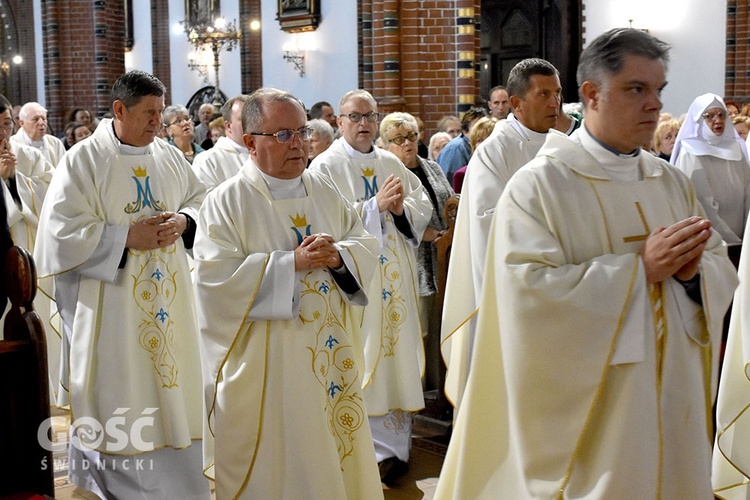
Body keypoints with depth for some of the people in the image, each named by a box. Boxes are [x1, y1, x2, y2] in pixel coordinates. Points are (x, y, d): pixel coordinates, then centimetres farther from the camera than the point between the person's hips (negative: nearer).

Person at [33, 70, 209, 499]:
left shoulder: (170, 157, 8)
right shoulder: (83, 160, -8)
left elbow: (203, 201, 15)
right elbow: (63, 230, -13)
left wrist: (182, 221, -7)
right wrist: (127, 236, -18)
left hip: (168, 301, 5)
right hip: (112, 307, -5)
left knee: (171, 382, 9)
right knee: (118, 390, 0)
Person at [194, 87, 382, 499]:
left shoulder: (323, 190, 9)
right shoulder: (228, 202, -8)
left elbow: (365, 245, 9)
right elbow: (215, 277, -18)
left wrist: (337, 256, -14)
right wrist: (292, 262, -21)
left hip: (329, 354, 5)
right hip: (265, 362, -5)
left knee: (333, 450, 14)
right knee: (276, 462, 4)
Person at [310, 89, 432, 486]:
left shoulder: (392, 163, 13)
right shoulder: (325, 166, -3)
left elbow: (424, 205, 10)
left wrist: (402, 208, -11)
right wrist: (375, 205, -20)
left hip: (396, 279, 5)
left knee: (398, 350, 8)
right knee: (365, 359, -2)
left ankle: (396, 441, 19)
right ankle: (381, 449, 8)